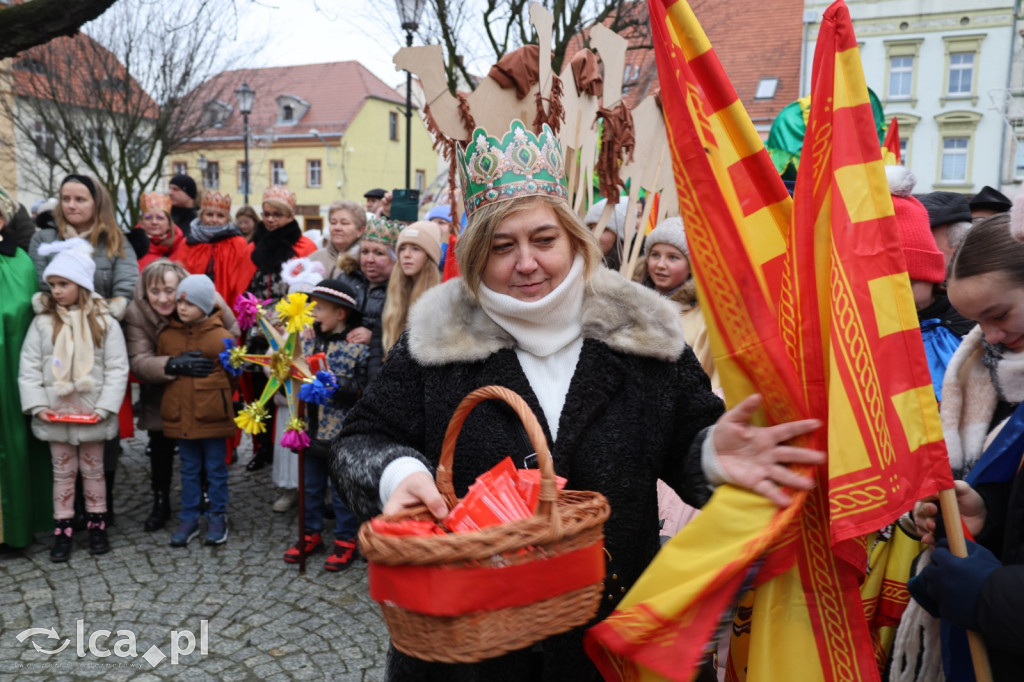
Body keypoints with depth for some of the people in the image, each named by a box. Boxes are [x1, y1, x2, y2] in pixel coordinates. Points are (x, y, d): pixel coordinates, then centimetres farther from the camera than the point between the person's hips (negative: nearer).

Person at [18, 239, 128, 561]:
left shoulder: (105, 323, -6)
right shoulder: (43, 322, -1)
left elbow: (117, 369, -7)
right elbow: (29, 368, -1)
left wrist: (105, 407, -14)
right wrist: (37, 405, -10)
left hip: (92, 414, -1)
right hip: (54, 414, 1)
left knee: (93, 470, 13)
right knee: (62, 472, 12)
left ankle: (97, 525, 26)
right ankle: (63, 530, 22)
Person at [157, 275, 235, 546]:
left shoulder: (222, 337, -7)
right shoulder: (166, 336, 3)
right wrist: (174, 365, -14)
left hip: (213, 417, -3)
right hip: (181, 417, 3)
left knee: (216, 470, 10)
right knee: (189, 470, 15)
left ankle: (218, 517, 24)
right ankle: (189, 519, 26)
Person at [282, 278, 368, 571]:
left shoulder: (358, 347, -12)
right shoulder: (309, 340, 6)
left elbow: (362, 389, -16)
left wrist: (334, 383, -25)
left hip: (340, 433, -6)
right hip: (311, 428, 6)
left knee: (341, 489, 7)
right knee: (310, 485, 18)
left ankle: (345, 540, 21)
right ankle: (311, 534, 34)